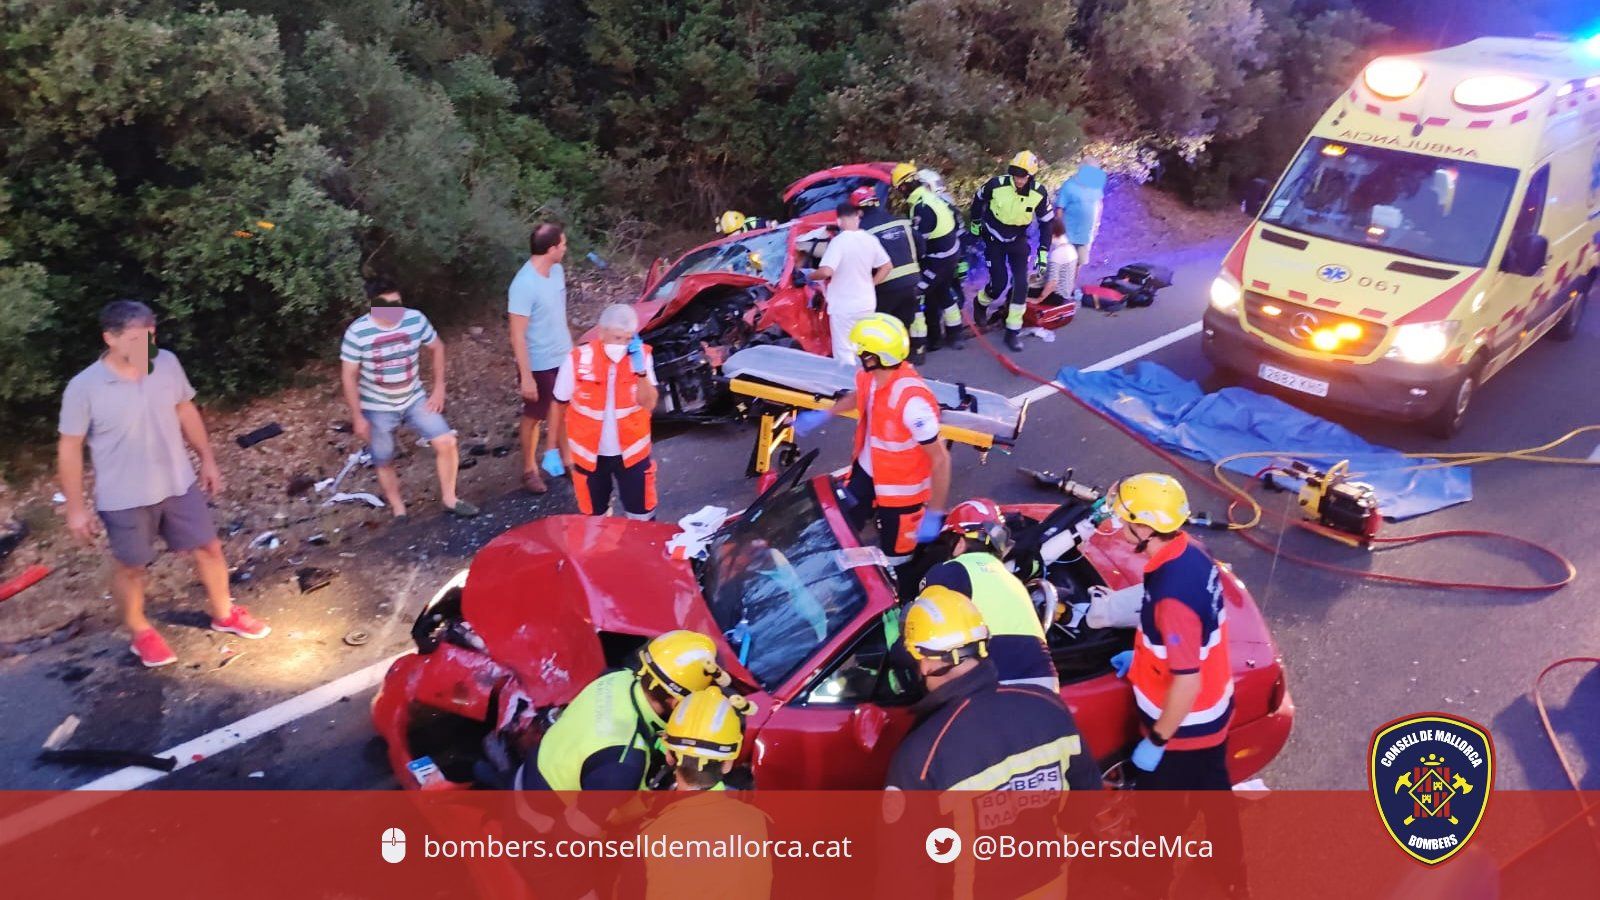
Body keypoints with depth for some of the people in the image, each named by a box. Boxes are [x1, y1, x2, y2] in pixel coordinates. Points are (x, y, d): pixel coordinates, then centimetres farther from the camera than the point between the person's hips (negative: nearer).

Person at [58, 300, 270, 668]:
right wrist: (75, 508, -8)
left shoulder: (167, 363, -9)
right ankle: (140, 632, 37)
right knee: (131, 567, 15)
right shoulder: (83, 388, -19)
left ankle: (224, 614, 36)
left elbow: (186, 411, 7)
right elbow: (69, 449, -11)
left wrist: (208, 459, 10)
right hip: (124, 498, -3)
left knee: (208, 548, 13)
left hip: (179, 484, 4)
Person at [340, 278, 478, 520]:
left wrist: (439, 388, 1)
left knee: (446, 442, -8)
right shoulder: (357, 333, -21)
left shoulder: (416, 320, -14)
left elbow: (437, 348, 3)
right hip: (378, 409, -2)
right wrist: (357, 416, -11)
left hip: (414, 399, 2)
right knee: (385, 463, 11)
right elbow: (349, 376, -13)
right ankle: (399, 512, 31)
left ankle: (449, 498, 11)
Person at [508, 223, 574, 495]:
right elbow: (517, 336, -24)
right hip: (539, 364, -7)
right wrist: (526, 377, -23)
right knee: (534, 417, 11)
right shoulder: (524, 285, -27)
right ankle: (530, 469, 29)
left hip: (563, 357, 7)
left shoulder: (557, 270, -3)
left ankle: (557, 457, 39)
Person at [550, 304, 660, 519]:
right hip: (589, 454, 0)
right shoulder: (577, 359, -16)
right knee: (594, 518, 17)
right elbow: (560, 405, -4)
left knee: (642, 518, 10)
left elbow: (649, 404, -17)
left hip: (631, 452, 0)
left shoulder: (642, 355, -12)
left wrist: (641, 370, -30)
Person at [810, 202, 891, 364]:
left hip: (844, 306, -6)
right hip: (867, 303, 7)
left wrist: (810, 275, -8)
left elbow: (826, 272, -27)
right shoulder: (870, 240, 2)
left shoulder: (839, 241, -18)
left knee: (844, 352, 0)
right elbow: (887, 266, 9)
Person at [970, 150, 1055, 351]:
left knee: (1021, 283, -9)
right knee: (999, 283, -9)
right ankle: (982, 303, 27)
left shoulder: (1039, 194, -19)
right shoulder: (996, 184, -25)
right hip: (994, 239, -2)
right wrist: (975, 222, 11)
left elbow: (1046, 222, -5)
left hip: (1018, 239, 2)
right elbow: (978, 199, -3)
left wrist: (1043, 253, -7)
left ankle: (1013, 331, 2)